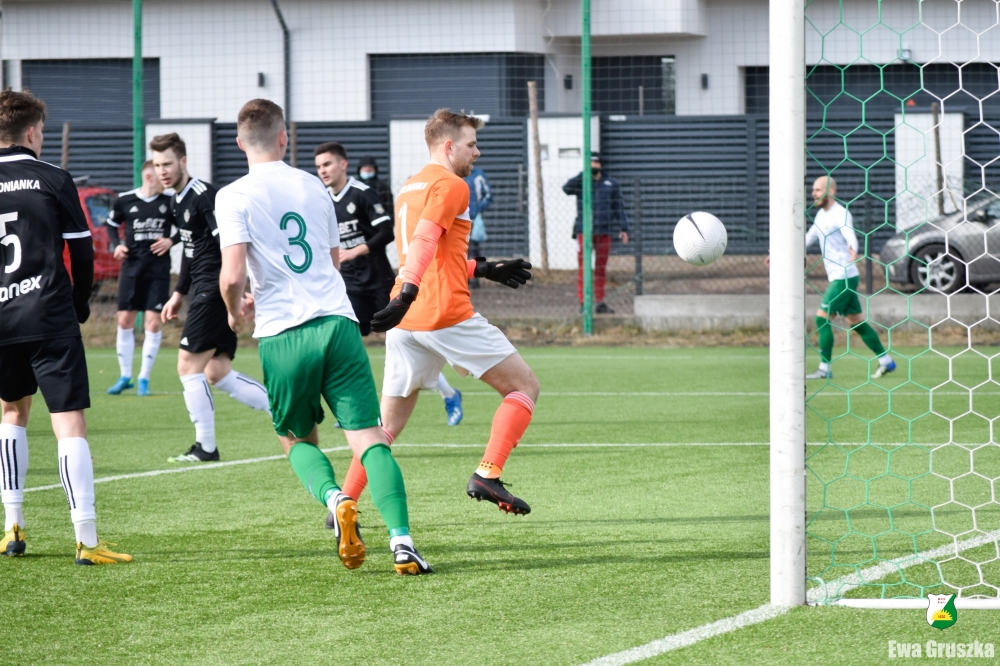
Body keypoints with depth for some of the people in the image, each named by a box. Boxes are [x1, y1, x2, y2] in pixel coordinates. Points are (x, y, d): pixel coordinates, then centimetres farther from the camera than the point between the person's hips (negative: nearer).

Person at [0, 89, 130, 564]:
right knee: (70, 424, -5)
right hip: (50, 319, -4)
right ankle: (86, 540, -12)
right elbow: (83, 252, -2)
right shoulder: (53, 180, -3)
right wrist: (80, 307, 13)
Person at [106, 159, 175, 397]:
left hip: (158, 268, -1)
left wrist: (171, 241, -7)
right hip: (131, 265, 1)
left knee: (153, 322, -5)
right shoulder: (125, 200, -2)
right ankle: (125, 376, 16)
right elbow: (112, 224, 13)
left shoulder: (169, 202, 0)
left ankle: (144, 378, 5)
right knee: (125, 320, 3)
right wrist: (116, 244, -4)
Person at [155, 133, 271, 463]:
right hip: (207, 291, 10)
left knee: (189, 366, -6)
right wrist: (179, 293, 30)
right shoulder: (178, 200, 15)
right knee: (217, 373, 9)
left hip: (215, 292, -10)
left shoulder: (203, 196, -15)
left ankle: (205, 447, 1)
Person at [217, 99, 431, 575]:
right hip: (337, 321, 2)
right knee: (368, 437, -2)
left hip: (282, 334, -2)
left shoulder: (234, 197, -1)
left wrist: (236, 312, 11)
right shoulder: (313, 187, 14)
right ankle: (401, 540, -19)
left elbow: (233, 276, -11)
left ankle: (335, 499, -12)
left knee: (298, 439, 17)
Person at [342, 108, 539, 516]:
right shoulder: (450, 185, -5)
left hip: (406, 324, 8)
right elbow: (424, 242, -21)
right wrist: (406, 295, -32)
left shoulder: (409, 188, 23)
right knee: (524, 388, 3)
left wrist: (486, 270, 37)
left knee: (388, 423, 11)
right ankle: (487, 475, -11)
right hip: (449, 315, -8)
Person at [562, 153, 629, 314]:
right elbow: (567, 188, -23)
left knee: (601, 268, 7)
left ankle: (600, 303, 13)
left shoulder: (611, 184, 7)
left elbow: (619, 208, 9)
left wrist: (623, 229, 2)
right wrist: (585, 174, -32)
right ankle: (583, 303, -2)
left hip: (604, 233, 3)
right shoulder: (580, 182, -1)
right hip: (584, 232, -3)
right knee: (584, 268, -3)